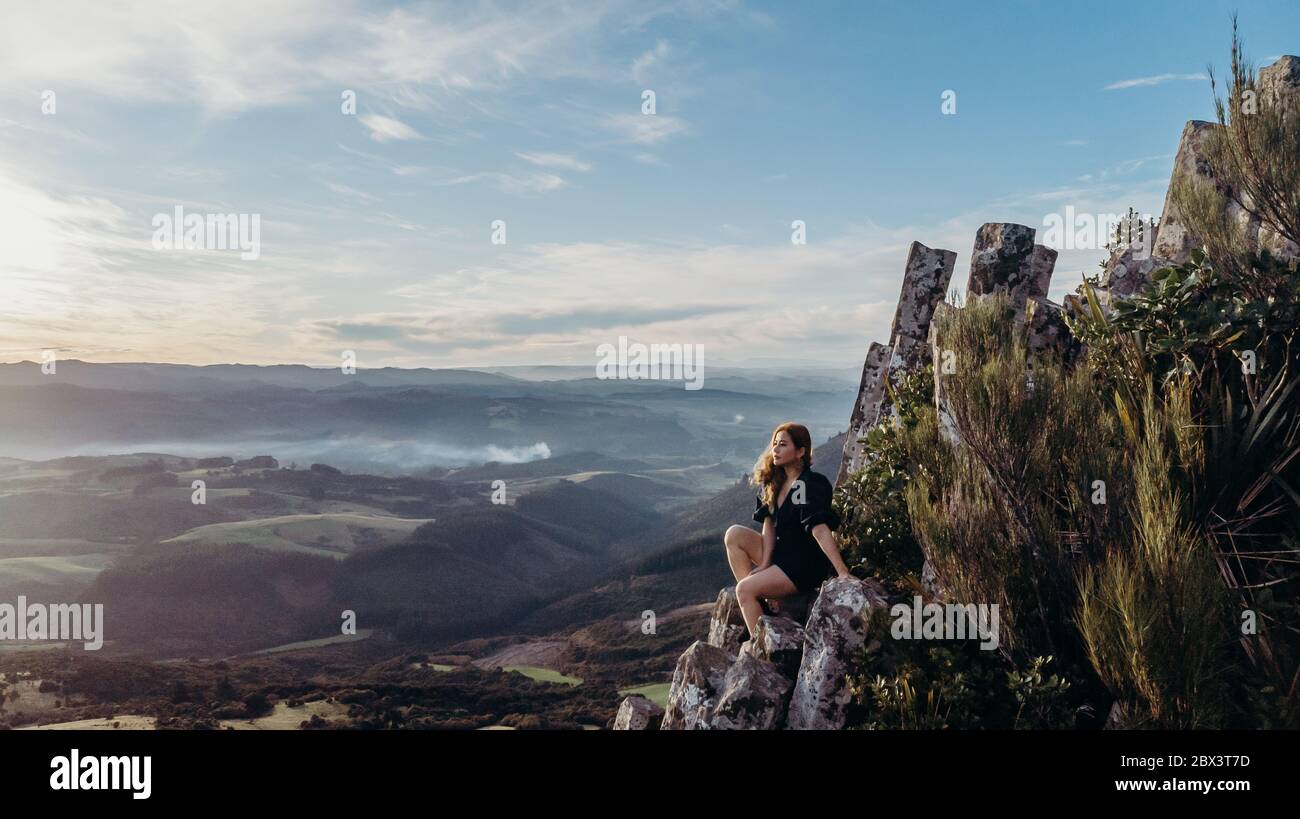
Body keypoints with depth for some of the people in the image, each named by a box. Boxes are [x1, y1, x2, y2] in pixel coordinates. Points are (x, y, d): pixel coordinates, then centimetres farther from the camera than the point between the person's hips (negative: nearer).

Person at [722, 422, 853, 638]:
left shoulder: (810, 485, -18)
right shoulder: (774, 482, 6)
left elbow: (820, 529, -27)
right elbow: (769, 523, 0)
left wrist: (843, 572, -31)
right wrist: (765, 564, -11)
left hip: (807, 564, -8)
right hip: (781, 553, 8)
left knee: (744, 589, -20)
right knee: (734, 535, -9)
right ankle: (759, 600, -9)